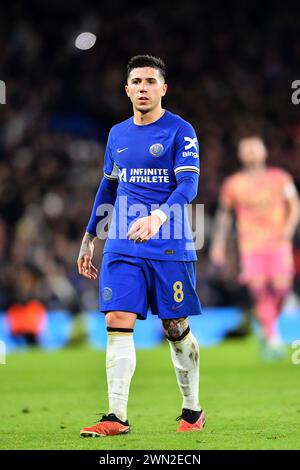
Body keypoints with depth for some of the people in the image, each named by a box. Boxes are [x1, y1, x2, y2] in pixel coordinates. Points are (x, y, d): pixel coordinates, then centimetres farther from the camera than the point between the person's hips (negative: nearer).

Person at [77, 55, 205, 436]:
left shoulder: (180, 131, -4)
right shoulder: (118, 134, 13)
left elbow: (188, 185, -15)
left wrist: (157, 218, -32)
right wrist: (88, 239, 21)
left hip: (170, 247, -4)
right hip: (122, 247, 4)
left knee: (176, 328, 4)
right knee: (117, 324, -9)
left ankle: (192, 410, 21)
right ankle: (116, 417, -12)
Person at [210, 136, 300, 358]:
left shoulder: (280, 178, 7)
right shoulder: (233, 184, 6)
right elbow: (224, 213, 17)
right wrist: (218, 244, 15)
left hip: (278, 243, 1)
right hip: (251, 246, -1)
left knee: (280, 288, -9)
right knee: (259, 290, -15)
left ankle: (268, 328, 17)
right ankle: (272, 337, -11)